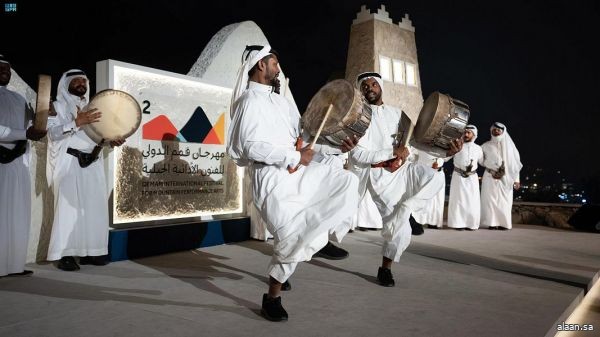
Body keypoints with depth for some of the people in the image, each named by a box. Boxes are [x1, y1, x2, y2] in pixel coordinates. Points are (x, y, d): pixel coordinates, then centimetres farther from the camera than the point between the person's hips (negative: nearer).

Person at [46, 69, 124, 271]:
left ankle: (90, 251, 5)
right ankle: (64, 255, -7)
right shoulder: (58, 106, 6)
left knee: (95, 206, -1)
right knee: (69, 206, -10)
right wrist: (77, 122, -22)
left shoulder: (92, 108, 21)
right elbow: (53, 133, -9)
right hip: (69, 163, -5)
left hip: (92, 164, 5)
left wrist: (112, 140, -3)